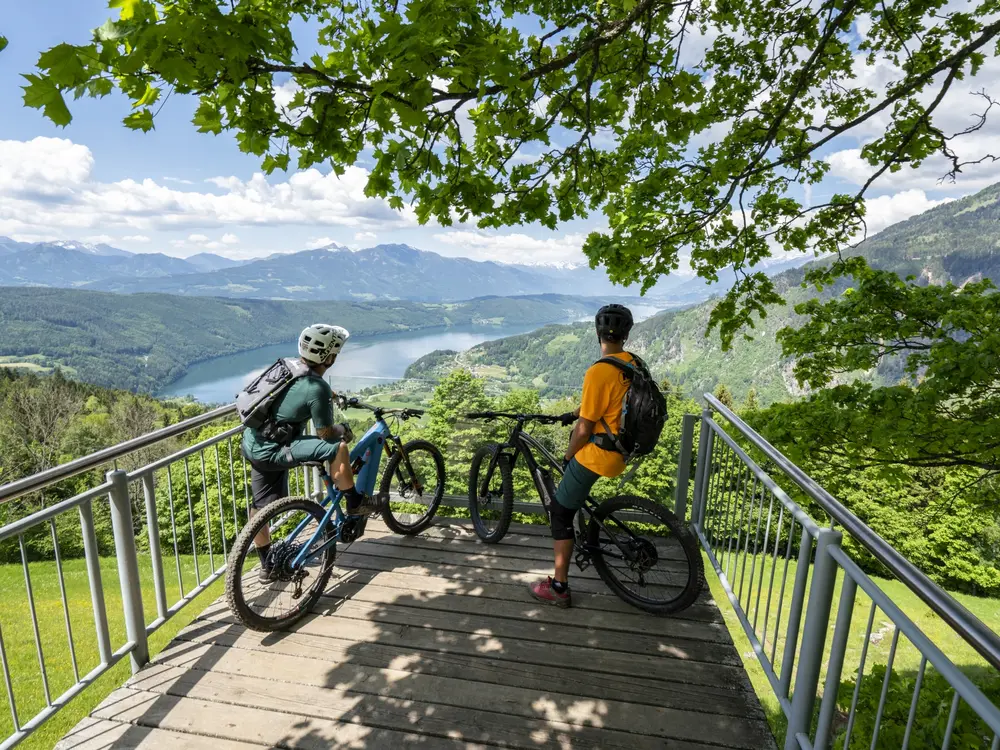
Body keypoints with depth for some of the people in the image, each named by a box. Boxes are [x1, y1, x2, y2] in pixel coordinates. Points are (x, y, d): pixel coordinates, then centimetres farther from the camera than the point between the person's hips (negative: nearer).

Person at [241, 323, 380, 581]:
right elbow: (327, 433, -16)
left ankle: (267, 565, 38)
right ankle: (355, 504, 1)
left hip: (253, 445, 10)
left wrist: (330, 396, 42)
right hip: (271, 450, -10)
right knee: (338, 448, -18)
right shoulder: (317, 388, -23)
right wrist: (344, 431, 6)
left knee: (260, 507, 20)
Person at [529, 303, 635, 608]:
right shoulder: (634, 364, 0)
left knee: (561, 512, 4)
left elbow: (584, 428, -19)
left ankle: (558, 587, 12)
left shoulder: (598, 372, -25)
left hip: (598, 455, -8)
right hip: (624, 449, 9)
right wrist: (575, 413, 26)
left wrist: (567, 458, -3)